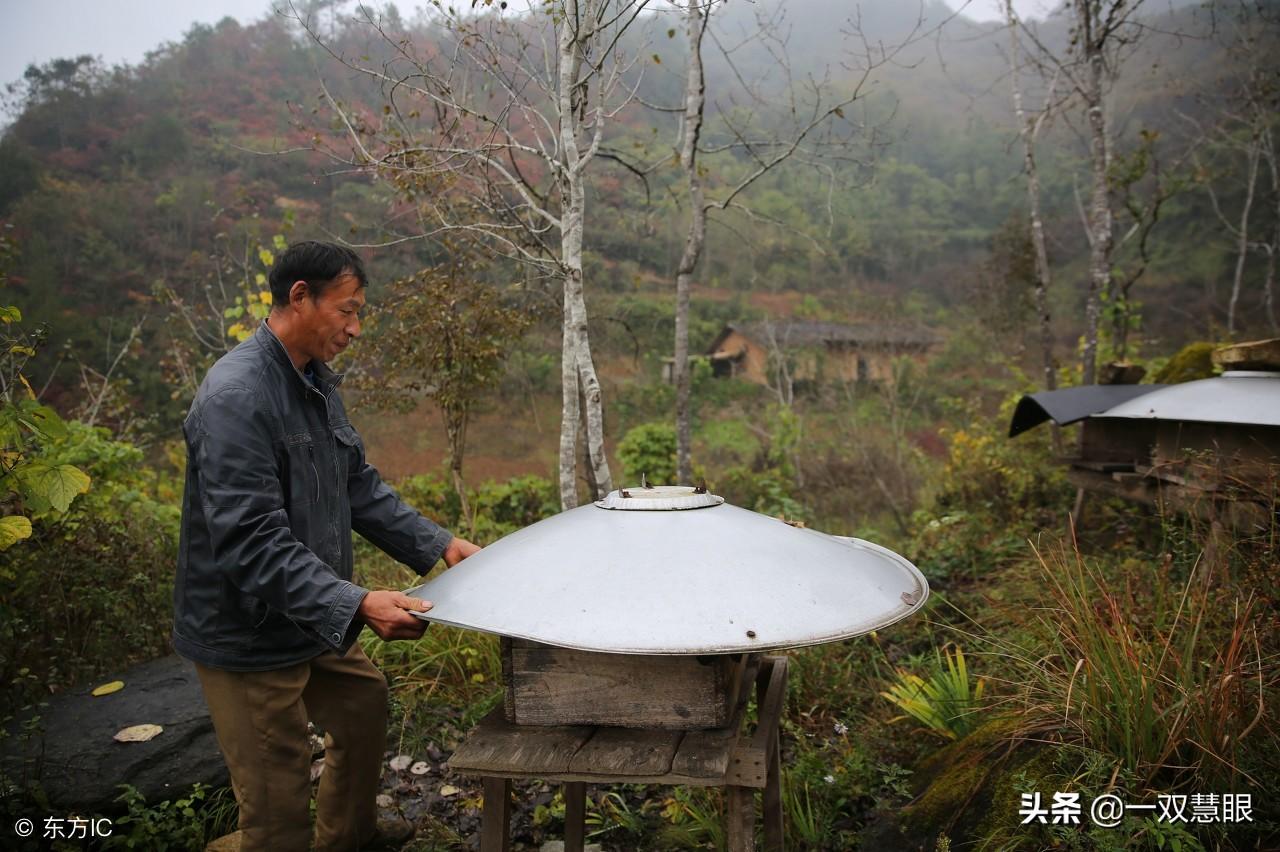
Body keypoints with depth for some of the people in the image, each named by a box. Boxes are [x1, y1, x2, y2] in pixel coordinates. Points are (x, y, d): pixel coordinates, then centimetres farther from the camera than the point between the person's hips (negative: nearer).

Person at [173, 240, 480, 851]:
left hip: (315, 621, 9)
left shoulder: (317, 382, 4)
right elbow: (251, 543, -31)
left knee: (364, 710, 26)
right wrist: (355, 606, -39)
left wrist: (439, 545, 1)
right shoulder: (235, 397, -25)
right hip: (250, 639, -9)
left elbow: (359, 486, 9)